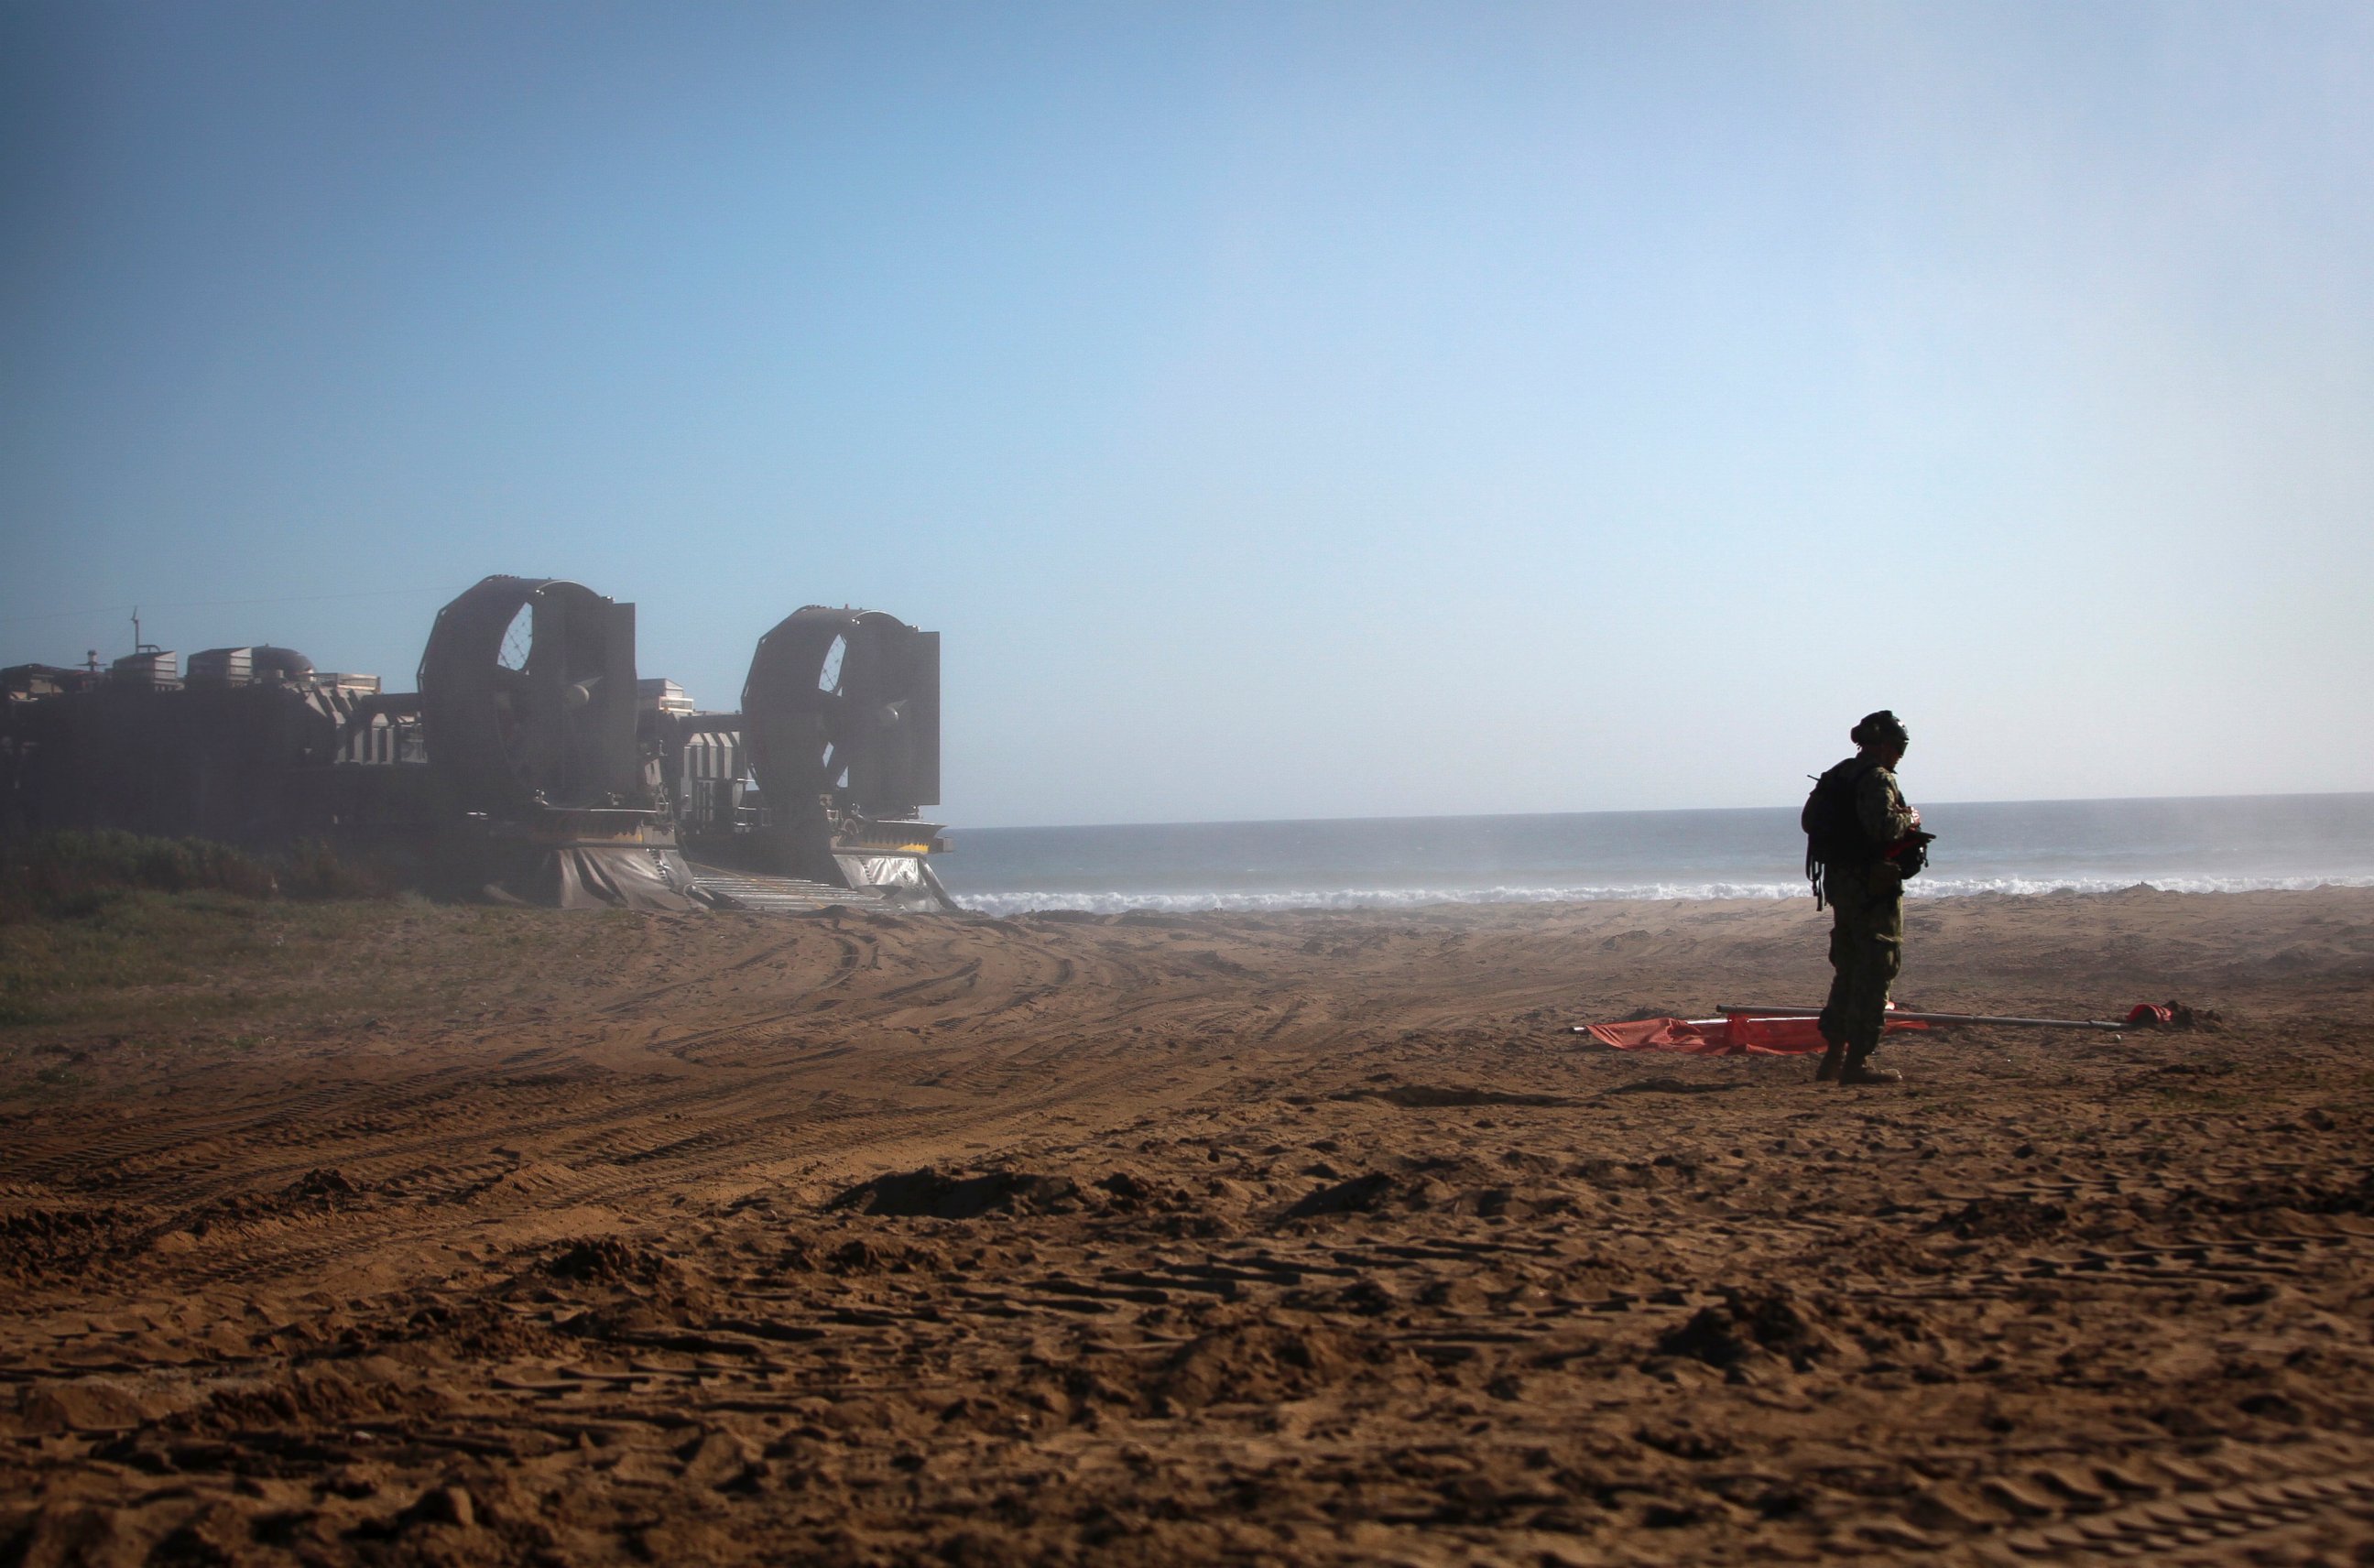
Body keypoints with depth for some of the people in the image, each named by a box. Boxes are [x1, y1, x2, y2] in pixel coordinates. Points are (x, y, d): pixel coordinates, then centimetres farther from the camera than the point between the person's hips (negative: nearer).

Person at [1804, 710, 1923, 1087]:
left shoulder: (1835, 777, 14)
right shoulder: (1877, 778, -14)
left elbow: (1810, 820, 19)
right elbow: (1885, 827, -27)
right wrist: (1909, 819, -8)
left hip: (1837, 882, 9)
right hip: (1872, 886, -9)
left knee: (1848, 971, 17)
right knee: (1875, 971, -5)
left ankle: (1834, 1057, 19)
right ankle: (1857, 1062, -6)